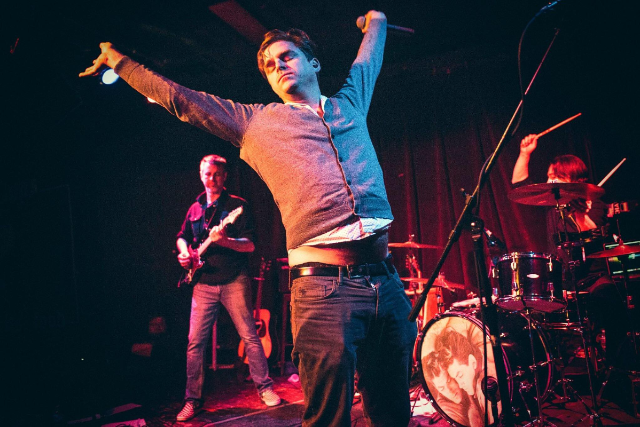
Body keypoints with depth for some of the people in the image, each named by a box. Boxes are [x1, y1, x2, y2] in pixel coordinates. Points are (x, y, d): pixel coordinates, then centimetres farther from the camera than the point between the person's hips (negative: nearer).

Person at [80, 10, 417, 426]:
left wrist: (376, 21, 59)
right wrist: (117, 59, 29)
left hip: (387, 279, 4)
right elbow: (178, 97, 21)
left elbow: (368, 61, 43)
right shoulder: (257, 121, 14)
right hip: (324, 286, -3)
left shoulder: (350, 102, 22)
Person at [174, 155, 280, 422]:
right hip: (203, 283, 4)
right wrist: (184, 252, 4)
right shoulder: (195, 209, 12)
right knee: (195, 342, 3)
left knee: (249, 336, -1)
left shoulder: (237, 205, -3)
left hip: (233, 281, -4)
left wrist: (224, 240, -27)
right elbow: (182, 237, 25)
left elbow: (250, 245, -10)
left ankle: (265, 388, 16)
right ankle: (193, 400, 16)